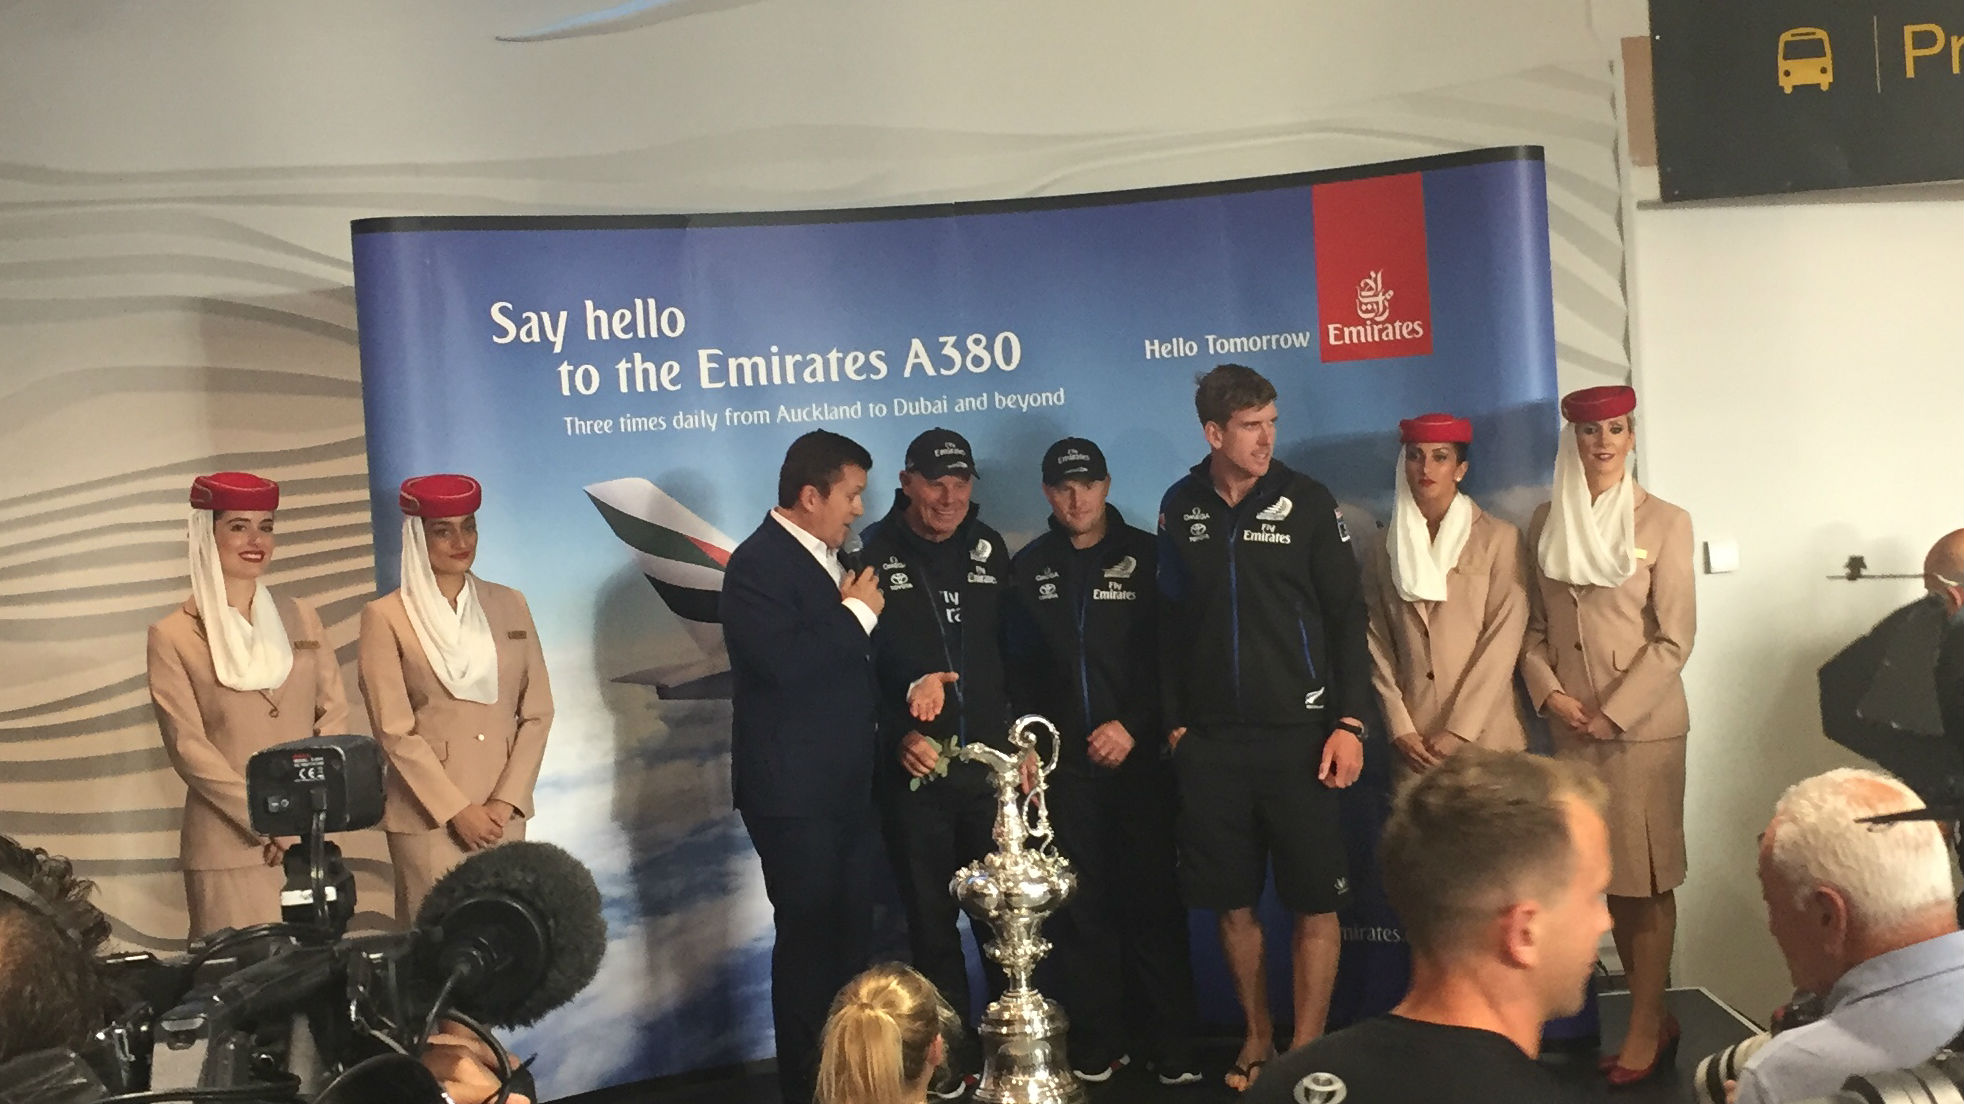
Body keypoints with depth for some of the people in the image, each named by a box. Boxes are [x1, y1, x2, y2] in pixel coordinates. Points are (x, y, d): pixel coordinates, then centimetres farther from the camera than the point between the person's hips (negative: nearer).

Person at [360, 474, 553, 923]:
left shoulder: (509, 605, 8)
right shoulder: (386, 617, -3)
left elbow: (537, 712, 6)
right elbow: (394, 731, -7)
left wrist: (506, 801, -4)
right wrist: (458, 811, -11)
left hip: (503, 813, 3)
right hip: (428, 817, -3)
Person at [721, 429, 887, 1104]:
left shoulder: (834, 558, 13)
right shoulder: (757, 564, -13)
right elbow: (783, 662, -27)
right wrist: (855, 614, -17)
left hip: (850, 787, 8)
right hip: (794, 792, -8)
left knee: (852, 938, 11)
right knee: (808, 941, 0)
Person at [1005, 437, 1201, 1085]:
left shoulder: (1145, 557, 2)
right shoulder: (1029, 568, 10)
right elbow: (1020, 668, 9)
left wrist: (1132, 727, -9)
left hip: (1138, 757, -2)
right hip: (1064, 763, 2)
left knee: (1153, 901, 0)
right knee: (1082, 906, 4)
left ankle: (1172, 1048, 9)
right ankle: (1096, 1046, 15)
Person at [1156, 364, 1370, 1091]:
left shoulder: (1306, 502, -3)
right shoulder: (1179, 509, 4)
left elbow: (1348, 617, -3)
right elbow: (1171, 622, 8)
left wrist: (1349, 722, -9)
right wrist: (1175, 719, 6)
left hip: (1299, 734, -2)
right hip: (1211, 740, 2)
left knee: (1314, 901, 2)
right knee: (1232, 901, 10)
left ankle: (1306, 1051, 14)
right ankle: (1258, 1036, 28)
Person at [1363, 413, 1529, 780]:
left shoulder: (1499, 539, -1)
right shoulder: (1385, 547, 8)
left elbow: (1503, 640, -7)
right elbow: (1377, 644, 6)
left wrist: (1460, 730, -12)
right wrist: (1400, 728, -4)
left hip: (1485, 735, -2)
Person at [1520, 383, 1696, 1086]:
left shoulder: (1664, 522, -4)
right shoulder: (1546, 522, 8)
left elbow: (1673, 639, -8)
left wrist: (1611, 712, -13)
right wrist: (1551, 695, -5)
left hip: (1642, 726, -4)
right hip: (1571, 729, 4)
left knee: (1647, 880, 1)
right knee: (1606, 877, 9)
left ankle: (1645, 1029, 12)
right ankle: (1654, 1017, 22)